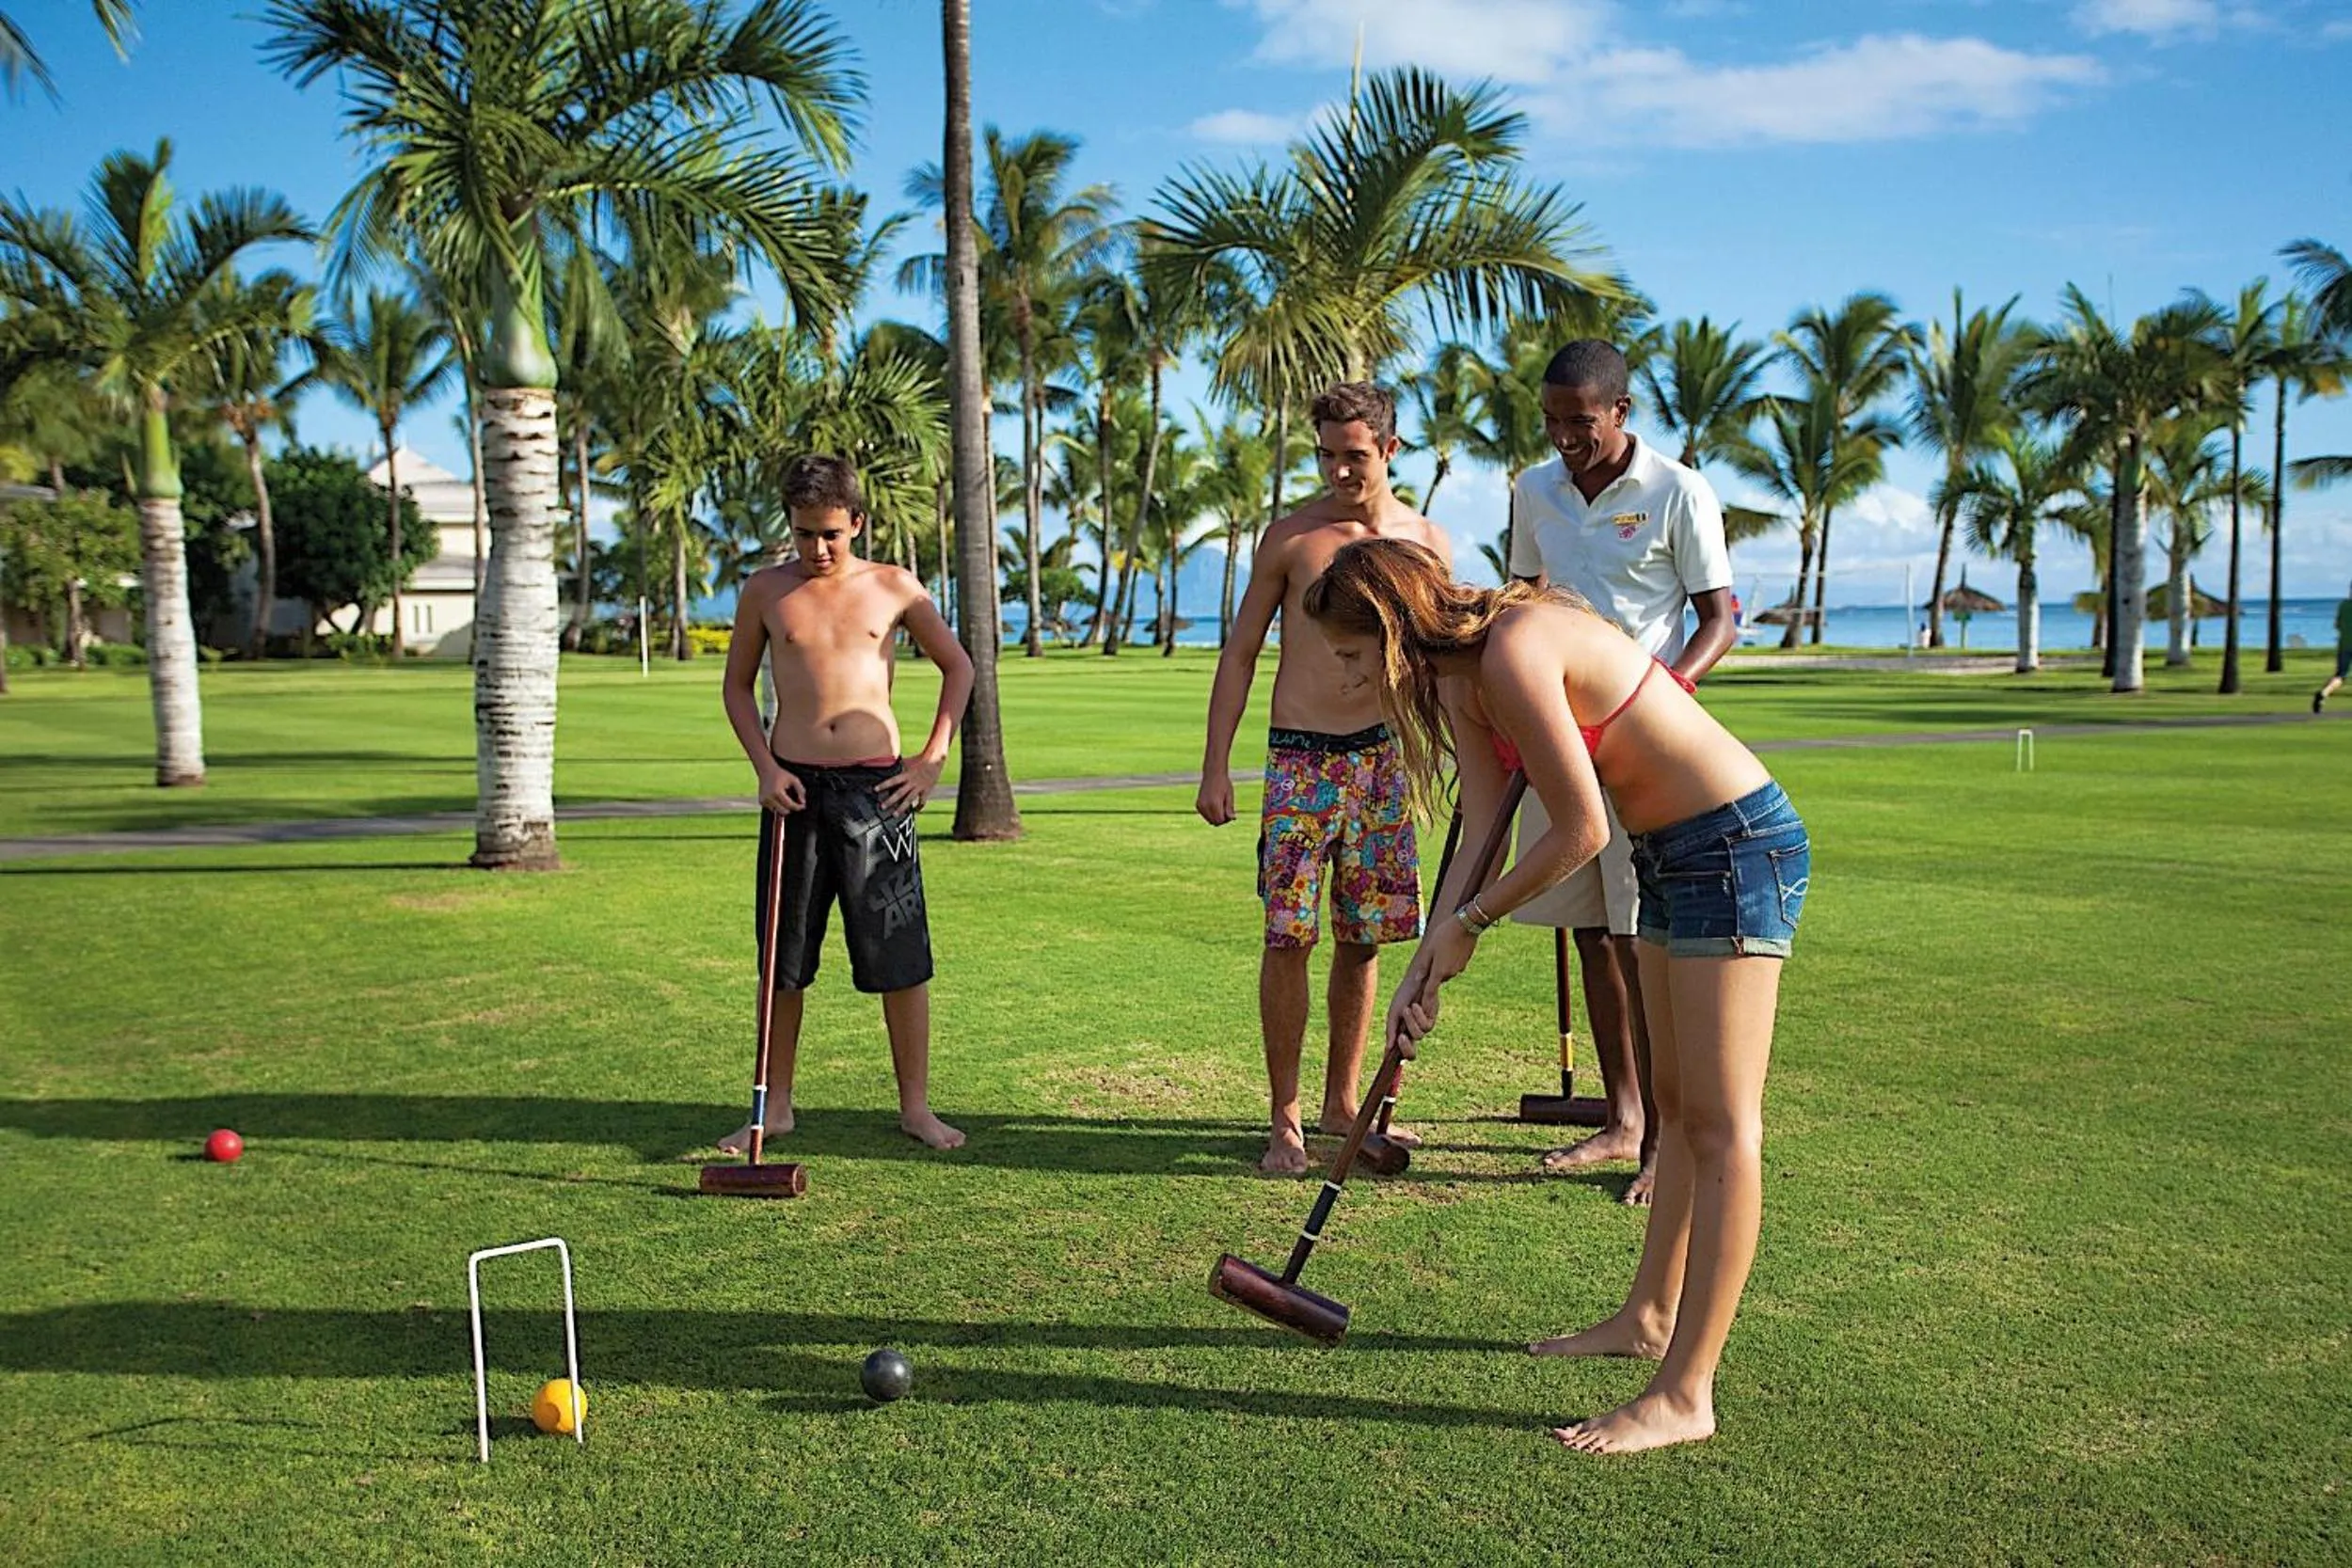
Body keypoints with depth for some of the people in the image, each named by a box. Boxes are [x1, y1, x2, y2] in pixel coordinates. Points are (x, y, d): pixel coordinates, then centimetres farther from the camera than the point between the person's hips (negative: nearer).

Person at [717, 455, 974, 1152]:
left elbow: (958, 666, 12)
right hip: (794, 786, 1)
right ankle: (775, 1106, 21)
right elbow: (738, 684, 13)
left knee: (901, 956, 0)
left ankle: (916, 1106, 12)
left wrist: (933, 760, 3)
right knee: (783, 958, 7)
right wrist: (764, 766, -2)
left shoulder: (894, 588, 3)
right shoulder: (766, 590, 5)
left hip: (875, 785, -1)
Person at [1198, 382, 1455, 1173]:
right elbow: (1240, 652, 3)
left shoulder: (1425, 541, 7)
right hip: (1300, 756, -3)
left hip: (1383, 754, 3)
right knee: (1288, 936, -6)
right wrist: (1214, 767, -2)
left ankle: (1342, 1102, 22)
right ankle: (1285, 1117, 5)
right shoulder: (1290, 536, 0)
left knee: (1362, 940, 8)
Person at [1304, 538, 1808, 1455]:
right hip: (1674, 857, 10)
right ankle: (1651, 1314, 33)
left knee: (1721, 1122, -6)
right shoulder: (1460, 675, 5)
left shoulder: (1512, 652, -24)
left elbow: (1580, 832, -21)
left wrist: (1468, 922, -8)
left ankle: (1685, 1394, -2)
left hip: (1736, 846, -10)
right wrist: (1427, 966, 0)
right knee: (1677, 1105, 19)